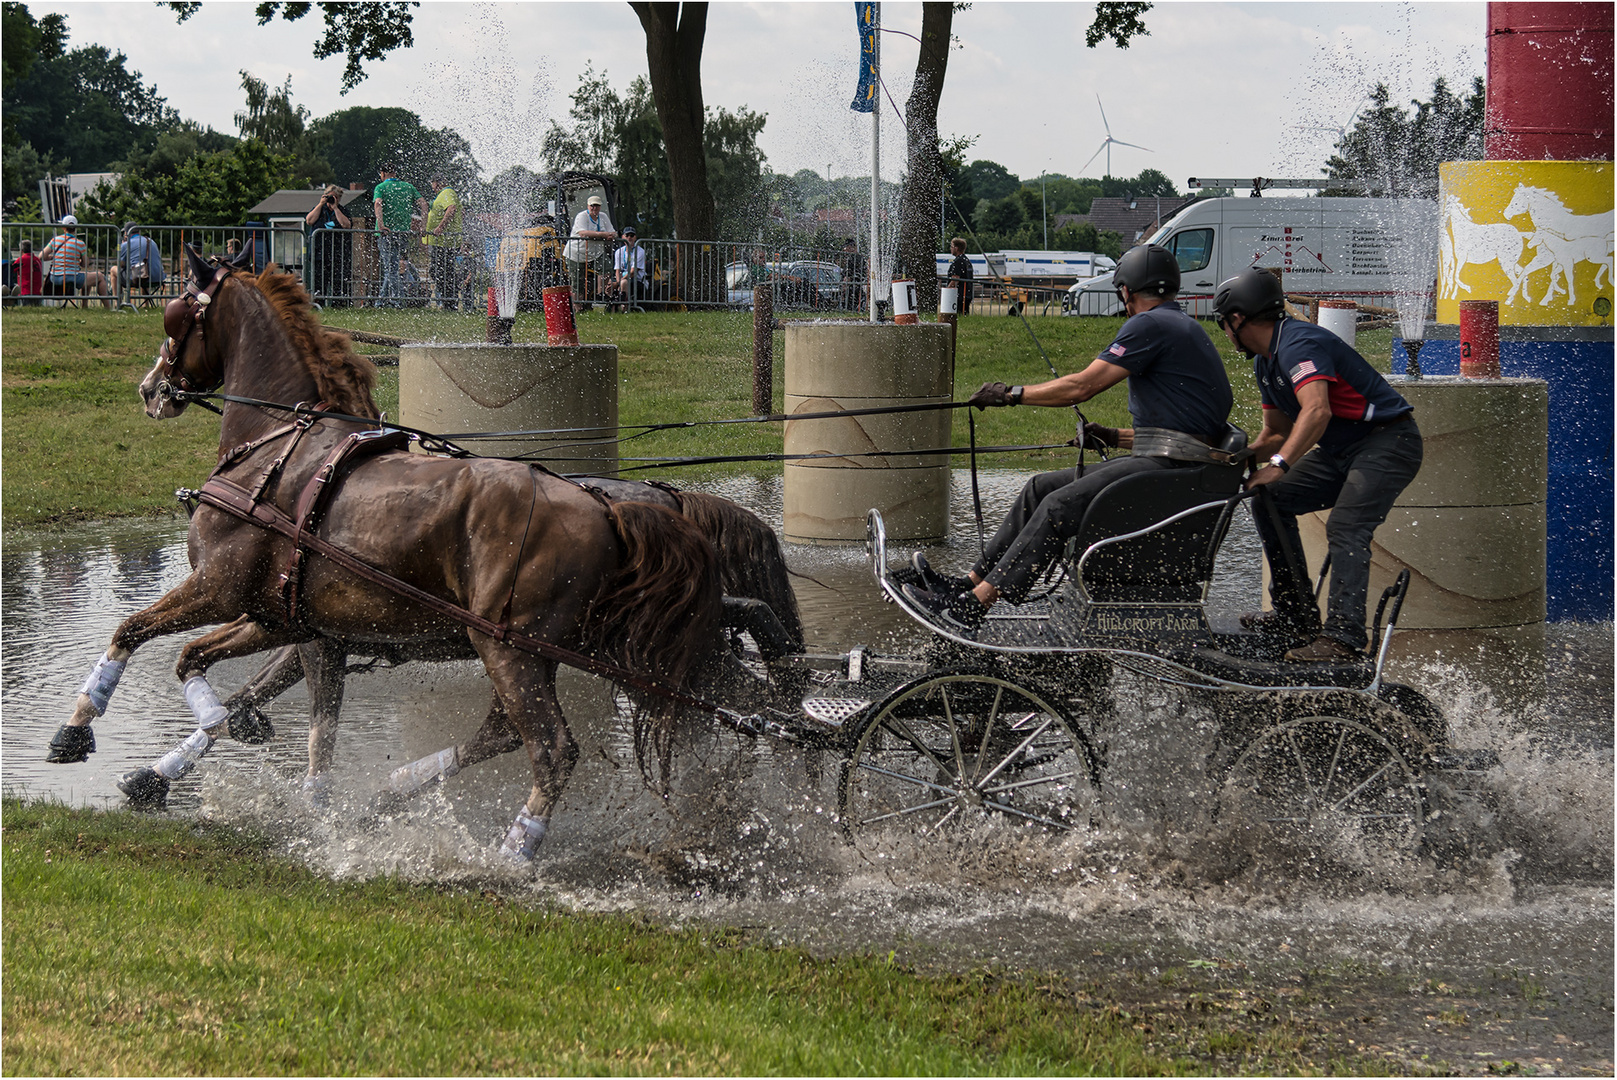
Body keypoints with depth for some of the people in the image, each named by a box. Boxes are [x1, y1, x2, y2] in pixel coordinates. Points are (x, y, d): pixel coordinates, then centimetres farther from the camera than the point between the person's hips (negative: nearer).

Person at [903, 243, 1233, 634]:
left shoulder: (1150, 325, -9)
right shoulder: (1182, 326, 23)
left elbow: (1082, 386, -12)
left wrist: (1012, 393, -3)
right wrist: (1114, 437, 25)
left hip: (1171, 467, -10)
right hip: (1165, 460, 10)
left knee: (1060, 506, -21)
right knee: (1041, 487, 8)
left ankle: (973, 605, -27)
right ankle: (971, 583, 6)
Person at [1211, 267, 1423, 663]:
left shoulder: (1298, 344, -20)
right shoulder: (1265, 361, 12)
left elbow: (1317, 411, -36)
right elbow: (1276, 433, 21)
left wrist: (1278, 465, -41)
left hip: (1389, 441, -10)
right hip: (1341, 450, 10)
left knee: (1345, 528, -26)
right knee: (1270, 499, 4)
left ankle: (1344, 636, -33)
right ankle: (1296, 615, 7)